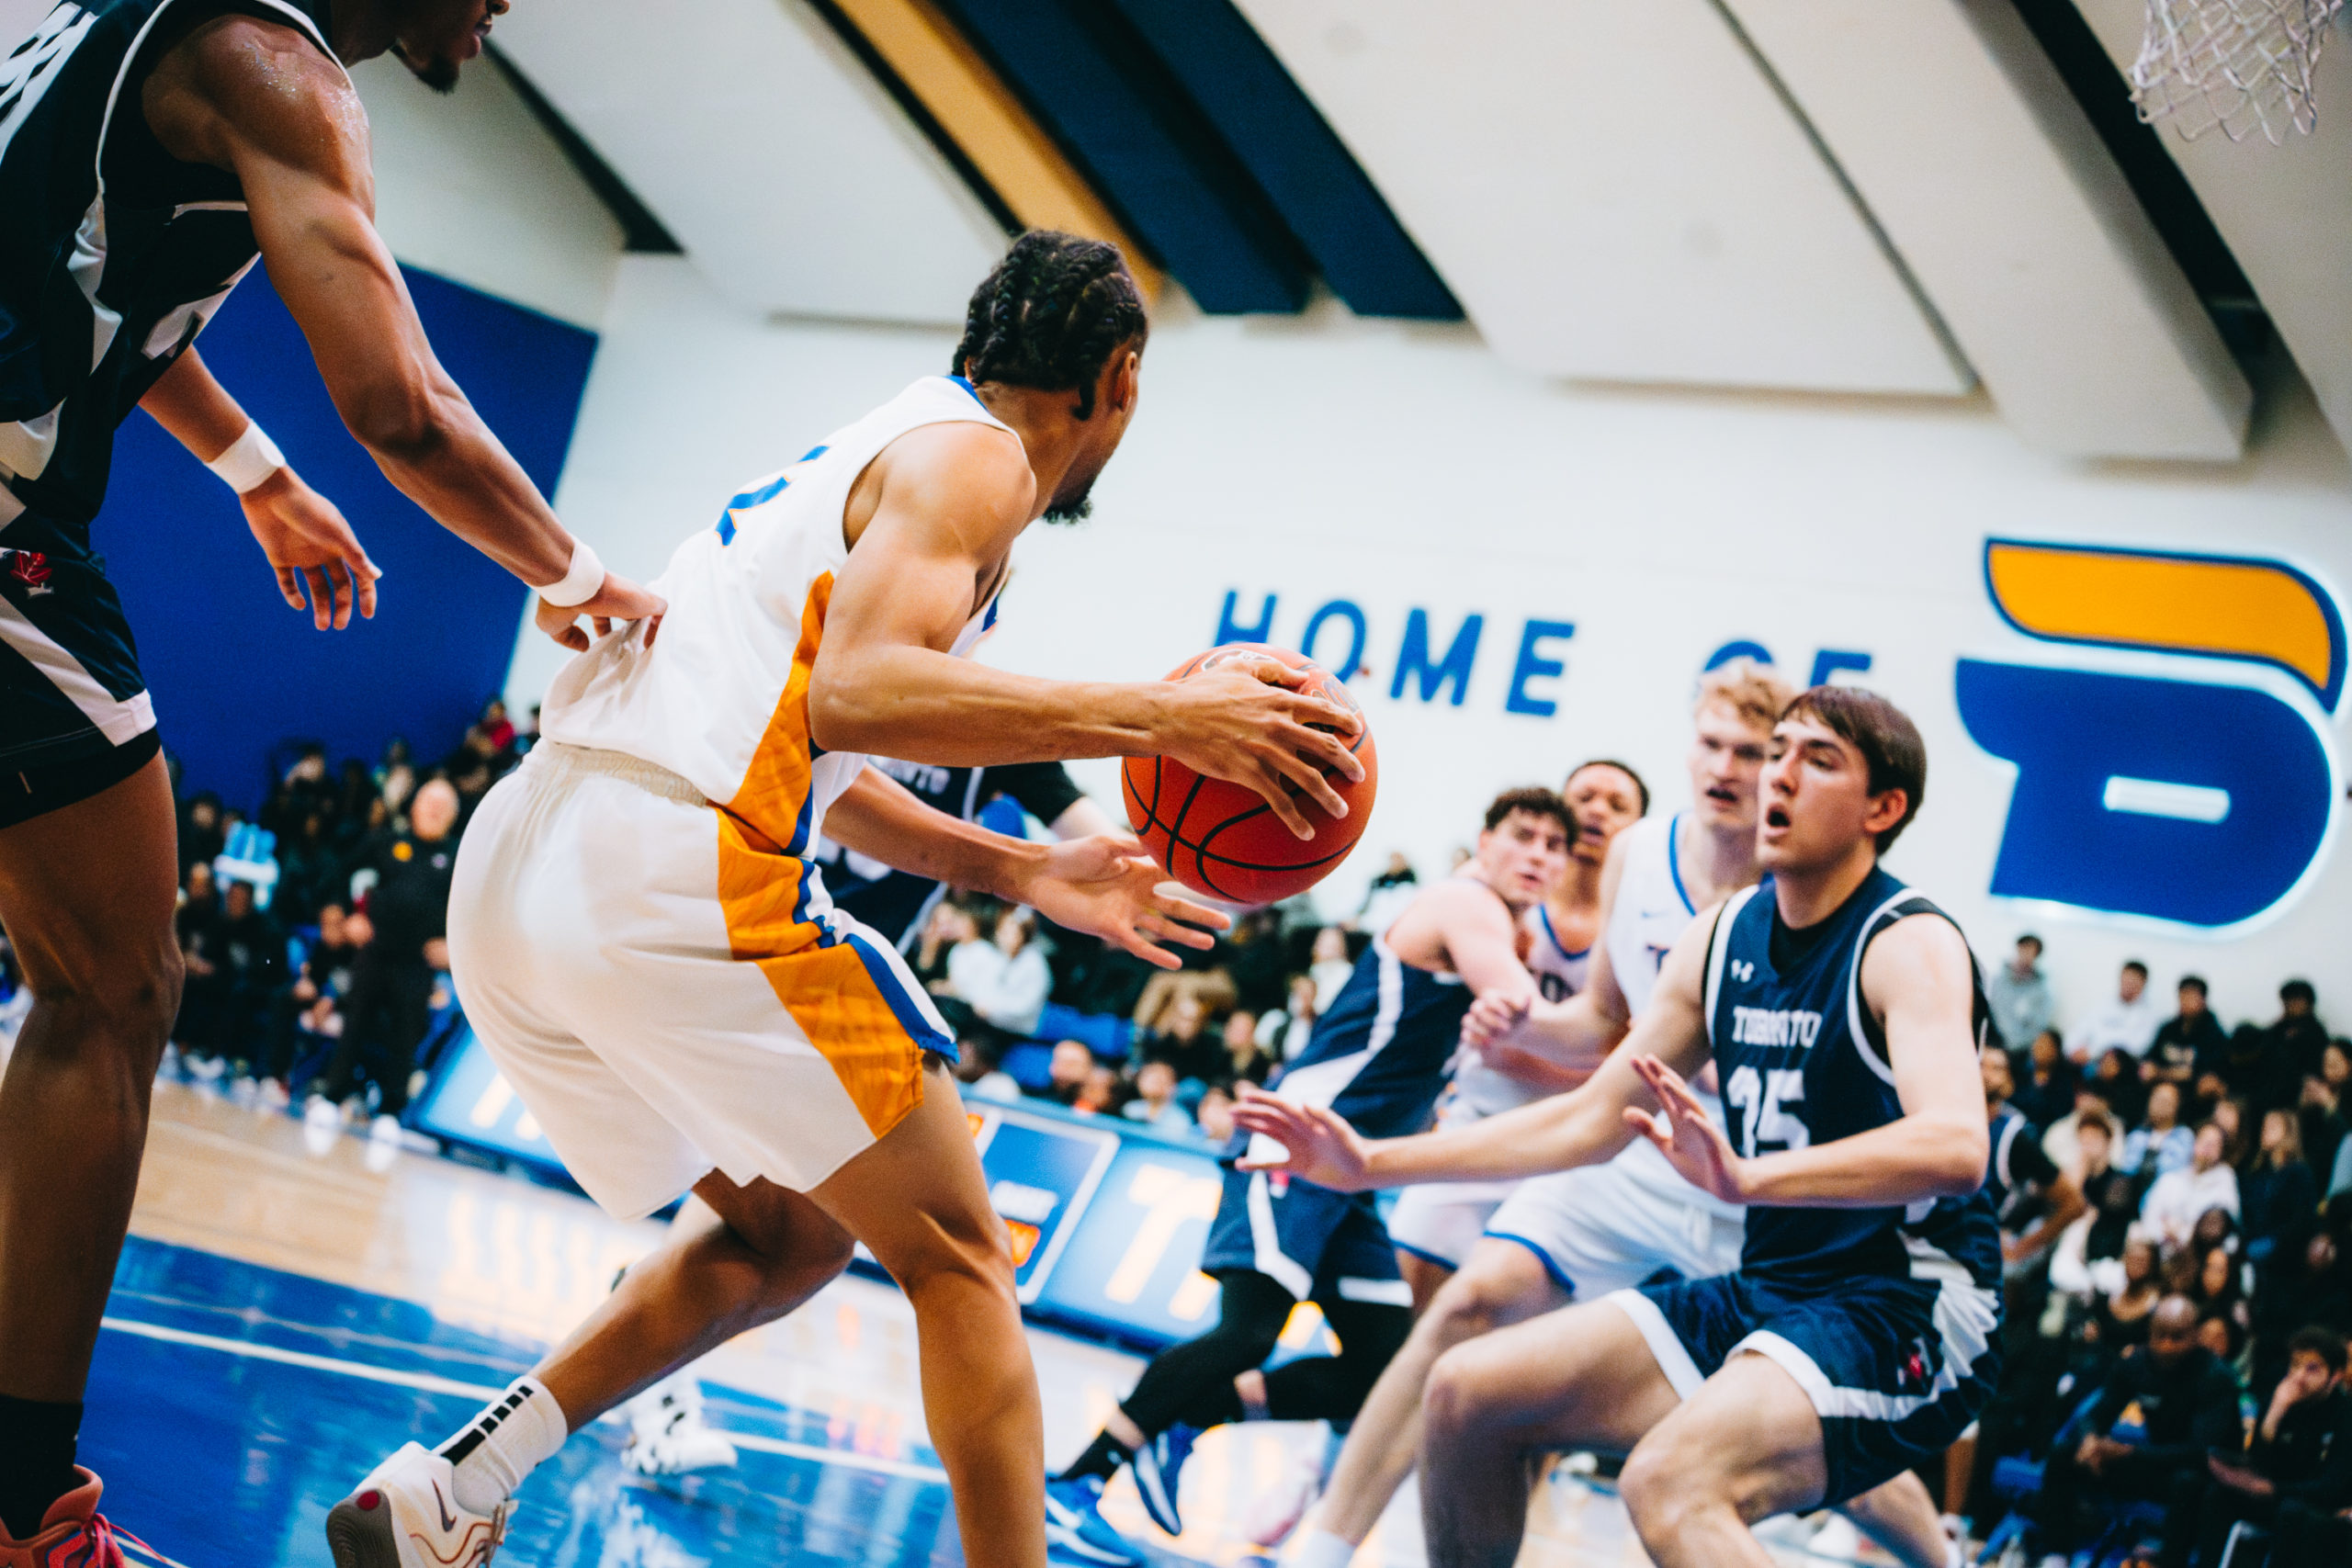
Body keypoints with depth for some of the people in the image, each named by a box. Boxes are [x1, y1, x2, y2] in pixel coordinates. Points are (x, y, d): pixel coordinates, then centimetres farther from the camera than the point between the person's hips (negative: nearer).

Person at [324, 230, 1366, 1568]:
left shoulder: (866, 454, 27)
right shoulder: (974, 457, -1)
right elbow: (855, 694, -19)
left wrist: (1024, 872, 30)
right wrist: (1158, 715, -17)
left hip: (515, 879, 9)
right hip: (676, 887, -9)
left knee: (790, 1232, 25)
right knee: (958, 1257, 5)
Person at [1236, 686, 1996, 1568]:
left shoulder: (1911, 947, -16)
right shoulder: (1722, 937, 7)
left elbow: (1956, 1147, -34)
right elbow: (1594, 1117, 13)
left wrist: (1747, 1177, -49)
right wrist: (1371, 1164, 8)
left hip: (1914, 1310, -8)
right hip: (1770, 1290, 8)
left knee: (1670, 1482, -33)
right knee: (1468, 1393, 2)